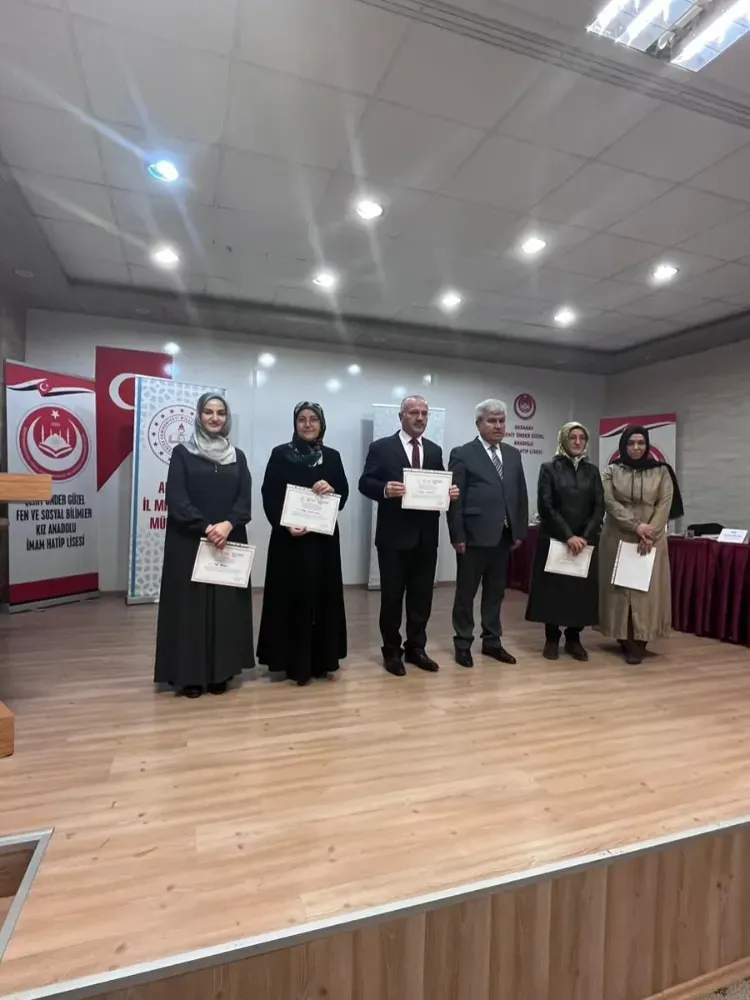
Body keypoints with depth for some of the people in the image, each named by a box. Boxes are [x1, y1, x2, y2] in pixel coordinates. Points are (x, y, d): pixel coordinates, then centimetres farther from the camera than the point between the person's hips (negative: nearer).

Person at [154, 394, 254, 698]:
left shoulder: (237, 457, 11)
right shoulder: (182, 453, 3)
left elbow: (245, 500, 2)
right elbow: (176, 499, -7)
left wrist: (227, 525, -16)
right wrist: (206, 528, -18)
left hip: (229, 543, 3)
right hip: (190, 543, -2)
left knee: (226, 606, 5)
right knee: (191, 605, 1)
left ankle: (220, 672, 16)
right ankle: (190, 675, 11)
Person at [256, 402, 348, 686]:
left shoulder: (332, 456, 9)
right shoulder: (280, 454, 1)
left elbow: (344, 495, 7)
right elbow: (268, 496, -4)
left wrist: (332, 490, -15)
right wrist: (285, 525, -17)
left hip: (323, 538, 3)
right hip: (288, 537, -2)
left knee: (322, 596, 7)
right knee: (291, 597, 1)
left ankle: (320, 659, 19)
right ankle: (295, 662, 12)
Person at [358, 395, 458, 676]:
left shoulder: (434, 451, 13)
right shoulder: (381, 447, -2)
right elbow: (365, 483, -7)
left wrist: (449, 492, -10)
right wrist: (385, 489, -26)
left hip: (426, 535, 5)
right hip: (394, 534, -4)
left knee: (422, 594, 12)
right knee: (392, 595, 7)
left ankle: (416, 647, 28)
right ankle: (392, 651, 22)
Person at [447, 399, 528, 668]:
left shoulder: (513, 455, 13)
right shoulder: (462, 454, -4)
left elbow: (521, 495, 13)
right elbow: (454, 499, -8)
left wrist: (520, 531, 7)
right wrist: (457, 536, -12)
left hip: (504, 536, 5)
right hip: (474, 536, -5)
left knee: (495, 592, 14)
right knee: (466, 592, 6)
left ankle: (492, 641, 27)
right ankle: (463, 643, 19)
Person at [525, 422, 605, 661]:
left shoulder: (592, 471, 9)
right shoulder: (549, 469, -1)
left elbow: (599, 507, 2)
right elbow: (546, 507, -9)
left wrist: (585, 536, -12)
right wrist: (568, 536, -16)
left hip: (585, 541, 3)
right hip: (554, 540, -3)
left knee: (582, 590, 5)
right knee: (553, 589, 2)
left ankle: (574, 638, 19)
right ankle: (552, 639, 14)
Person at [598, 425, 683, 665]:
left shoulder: (661, 471, 4)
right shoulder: (612, 471, 3)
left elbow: (665, 504, -3)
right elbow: (609, 502, -8)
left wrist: (649, 533, -14)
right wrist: (636, 525, -17)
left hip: (651, 540, 0)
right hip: (618, 538, 0)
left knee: (646, 589, -1)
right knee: (619, 587, 2)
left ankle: (639, 643, 3)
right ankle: (624, 639, 12)